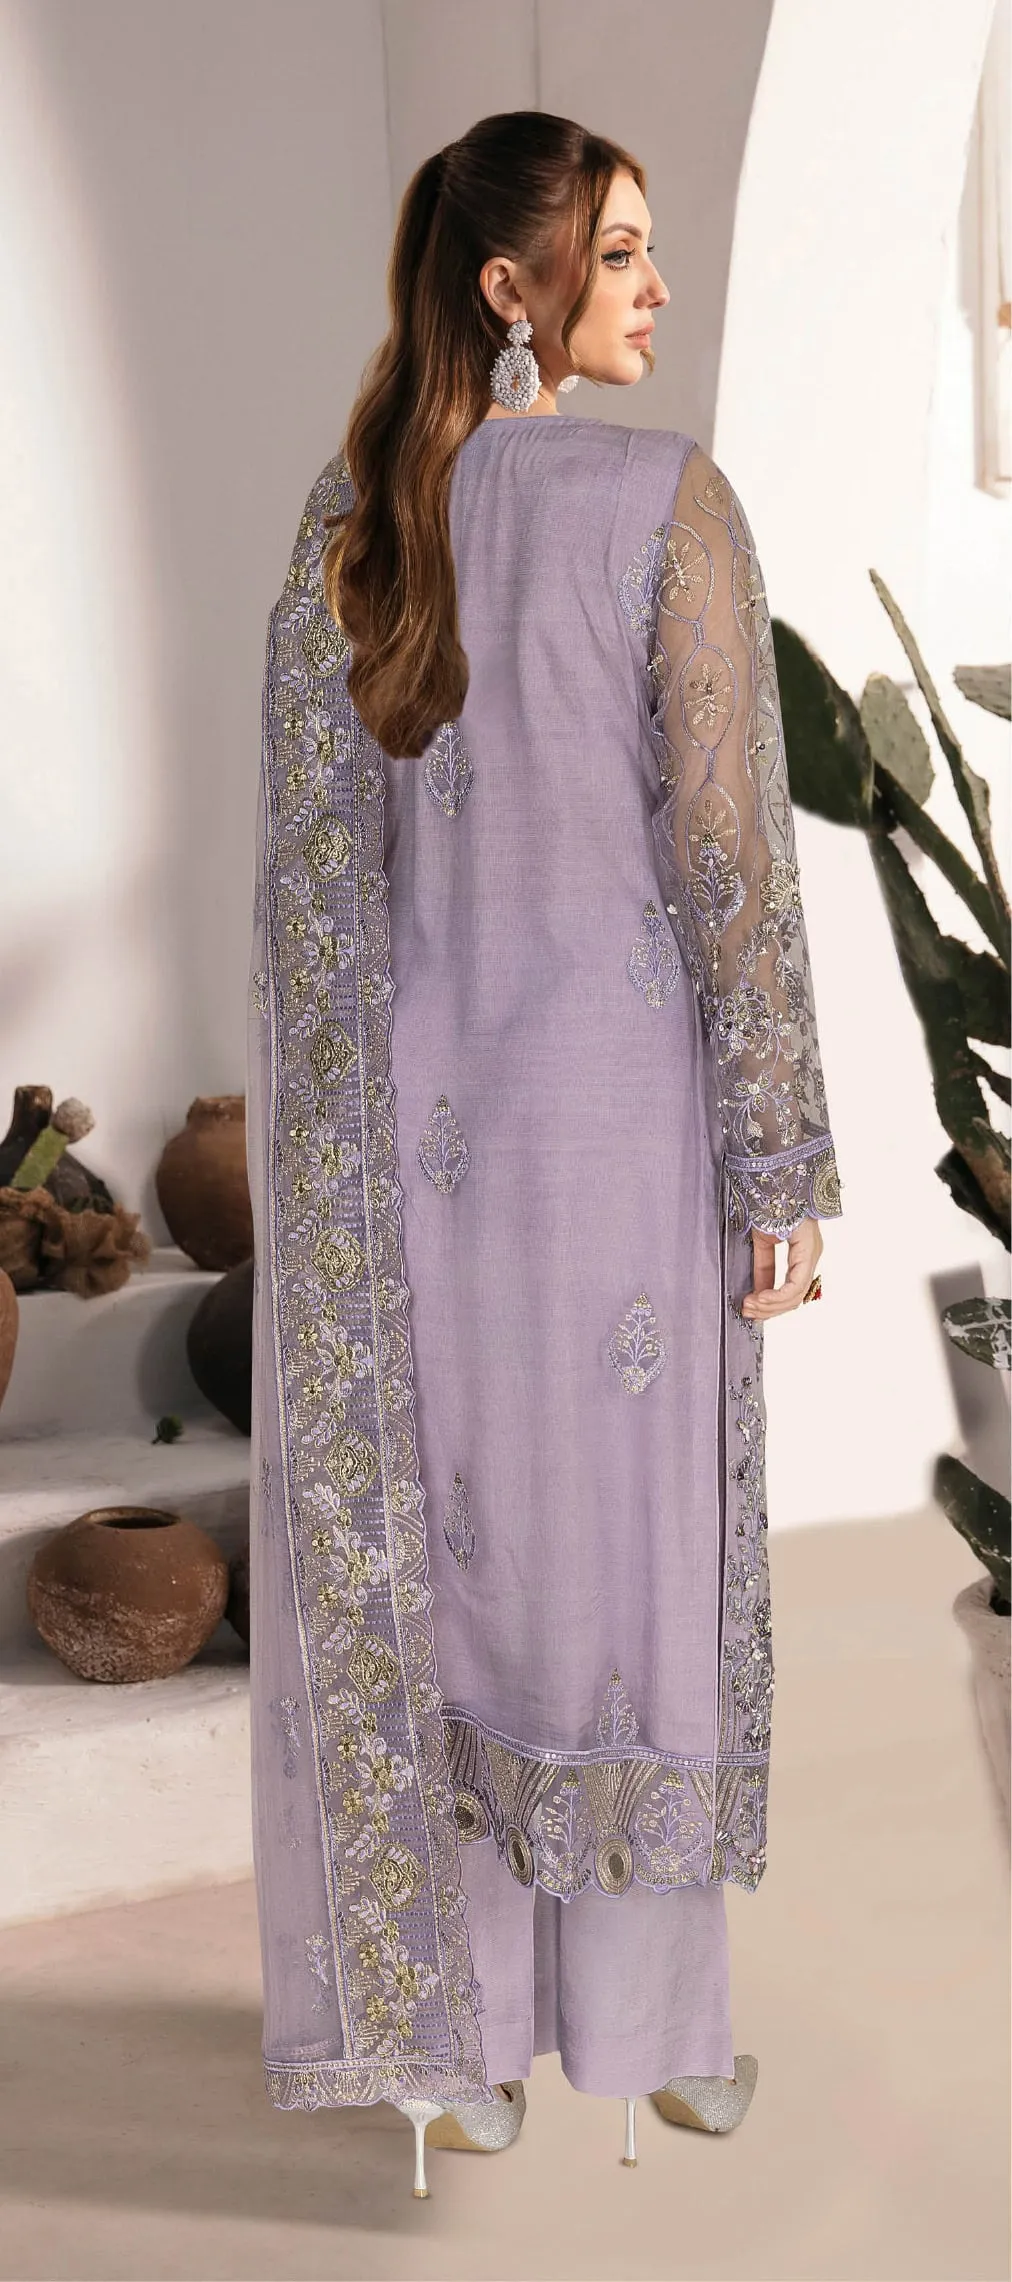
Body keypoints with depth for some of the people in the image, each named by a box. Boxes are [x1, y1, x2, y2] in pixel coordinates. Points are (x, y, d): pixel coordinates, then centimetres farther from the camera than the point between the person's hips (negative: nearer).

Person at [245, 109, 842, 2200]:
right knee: (644, 1554, 11)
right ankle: (663, 2033, 25)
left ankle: (462, 2046, 23)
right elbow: (731, 852, -14)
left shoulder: (346, 518, 2)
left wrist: (312, 1143, 8)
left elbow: (307, 858, 1)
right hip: (623, 1098, -3)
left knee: (441, 1568, 13)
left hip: (415, 1110, 4)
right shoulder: (674, 500, -12)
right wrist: (787, 1159, -7)